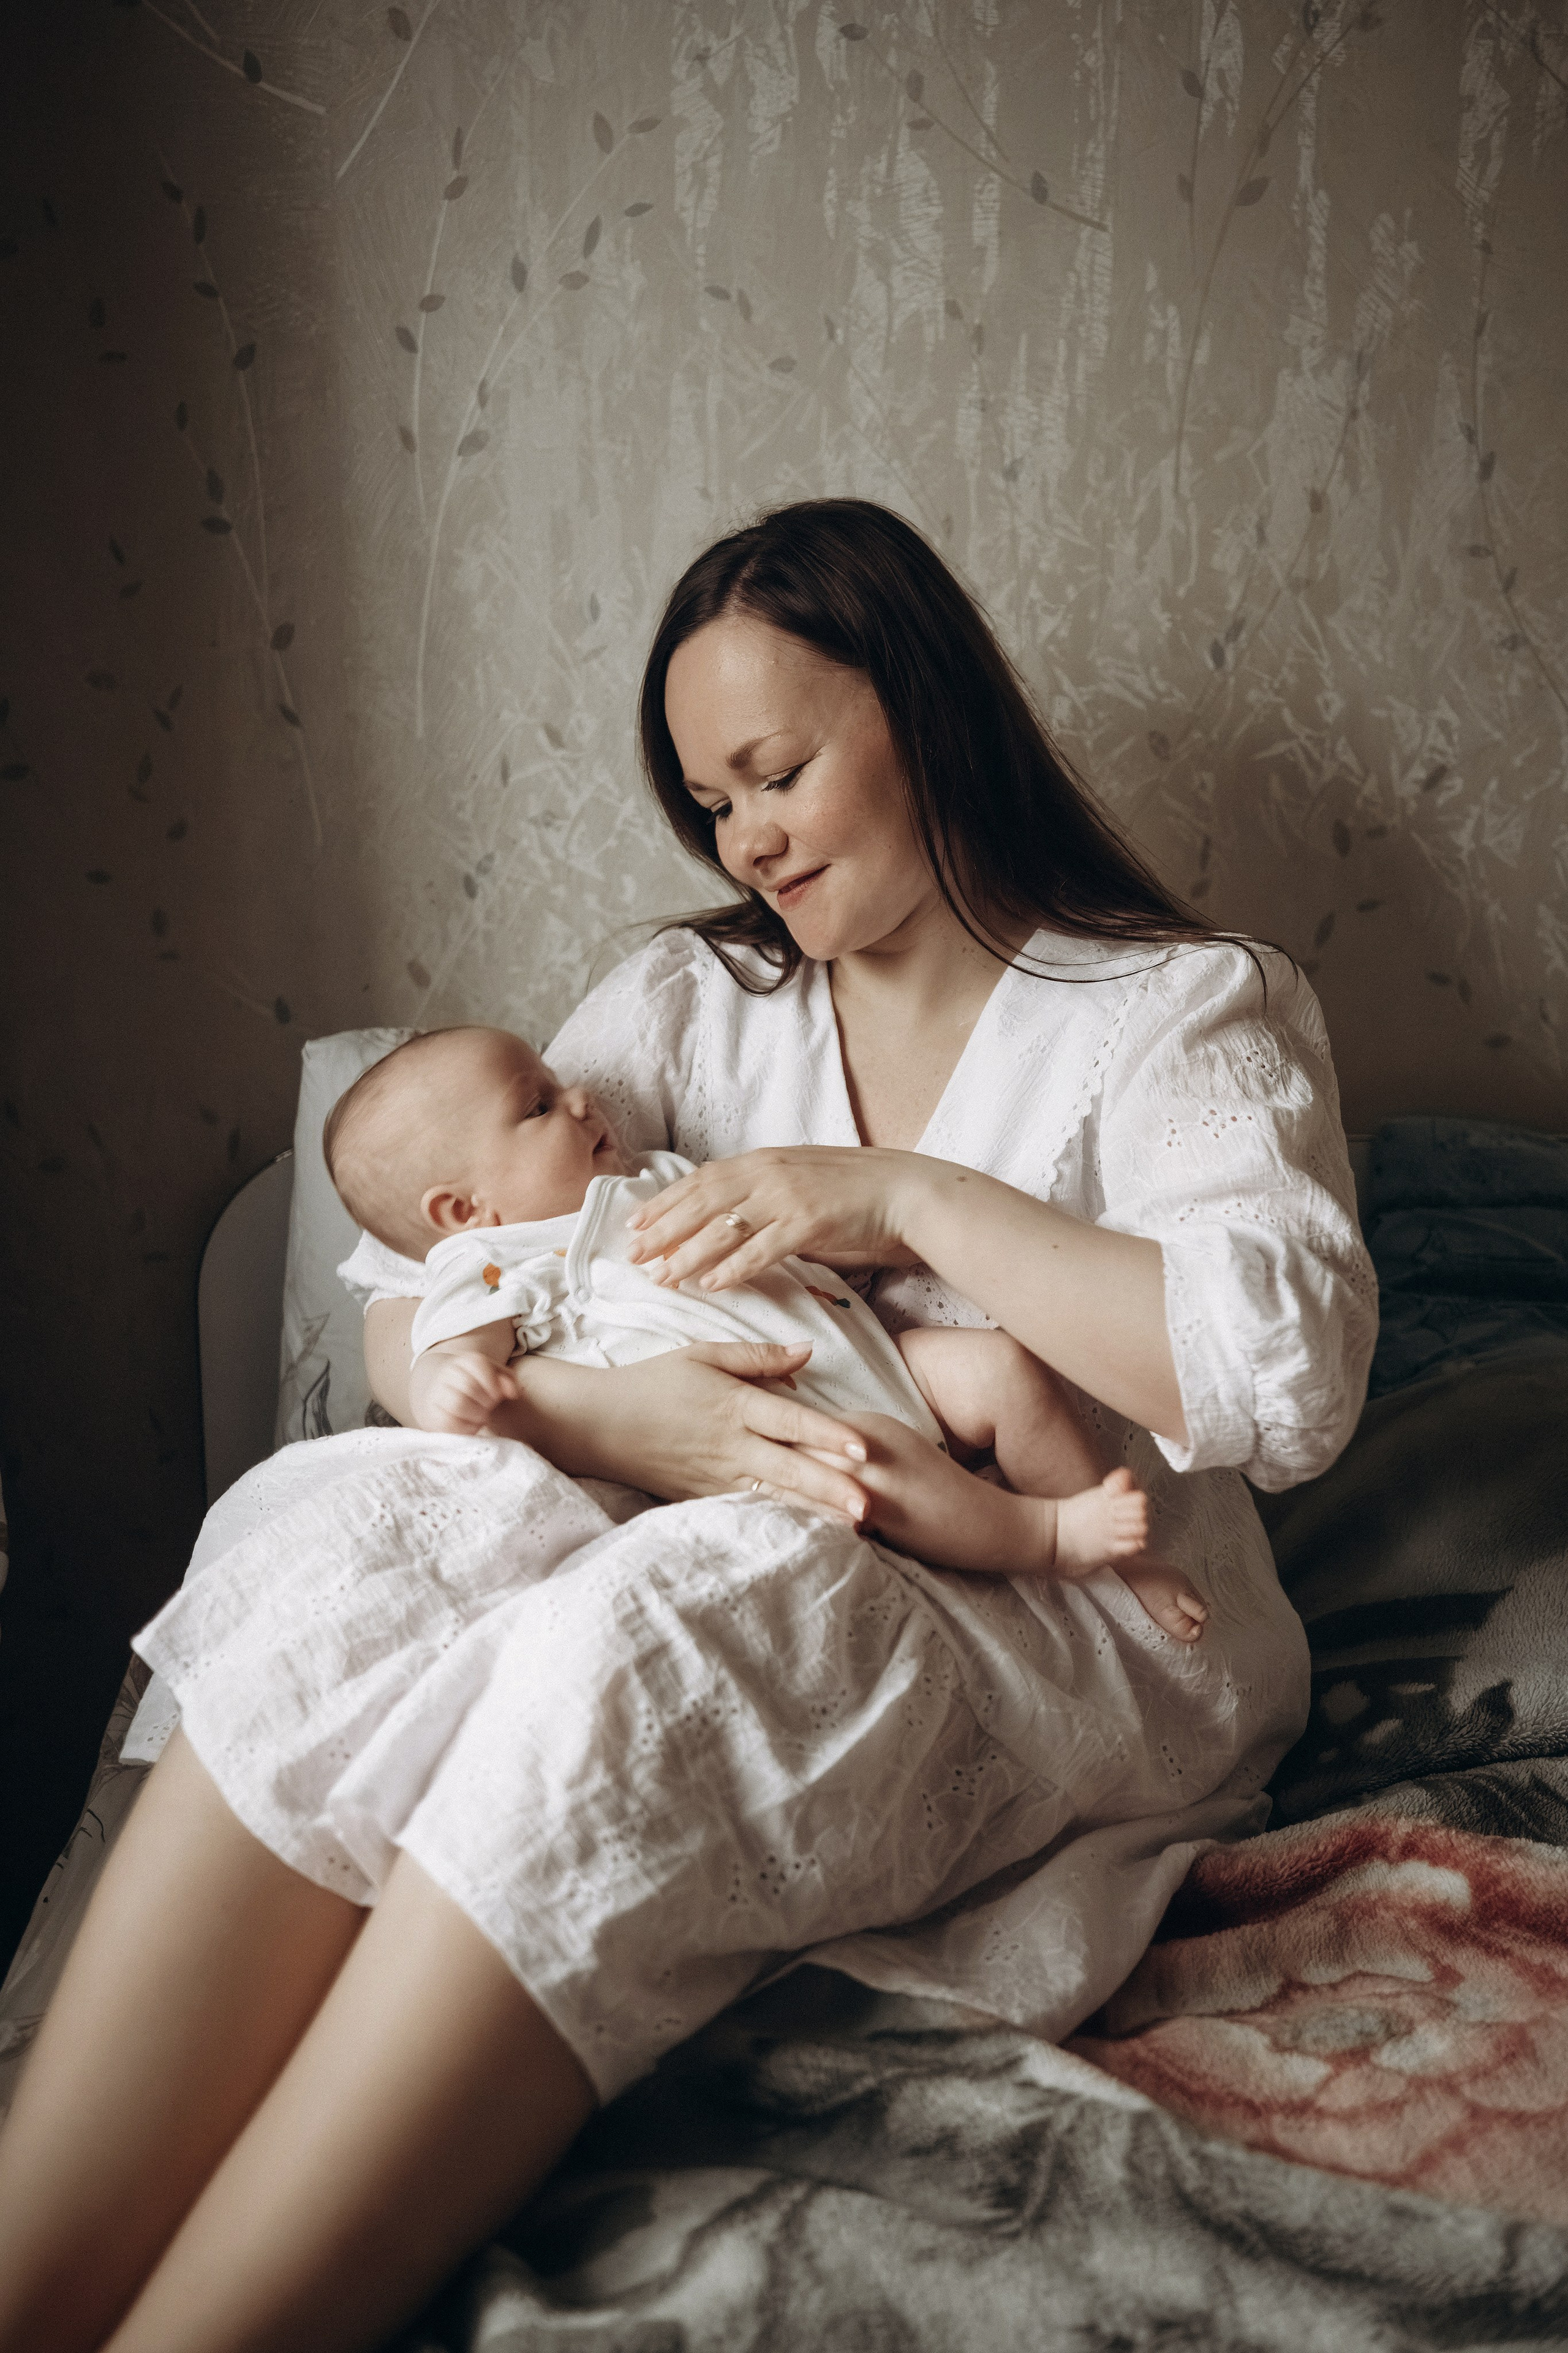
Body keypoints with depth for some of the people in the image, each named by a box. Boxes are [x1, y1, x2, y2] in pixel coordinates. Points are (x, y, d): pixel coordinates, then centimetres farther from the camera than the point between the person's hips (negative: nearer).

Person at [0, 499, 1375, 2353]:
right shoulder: (698, 998, 15)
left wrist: (917, 1199, -14)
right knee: (350, 1534, -26)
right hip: (708, 1584, 4)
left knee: (634, 1646, -34)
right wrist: (596, 1412, -17)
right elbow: (404, 1306, 6)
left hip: (1081, 1643, -3)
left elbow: (1295, 1377, -13)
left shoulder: (1195, 1008, 5)